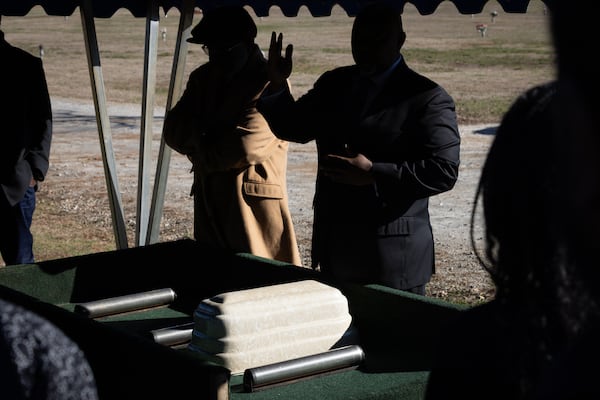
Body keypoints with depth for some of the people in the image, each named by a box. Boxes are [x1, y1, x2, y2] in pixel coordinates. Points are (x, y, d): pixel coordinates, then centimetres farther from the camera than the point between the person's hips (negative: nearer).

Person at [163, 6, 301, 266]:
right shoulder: (204, 78, 12)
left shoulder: (269, 83, -11)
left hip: (252, 211, -7)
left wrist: (200, 153, -5)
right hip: (209, 208, 7)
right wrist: (209, 138, -12)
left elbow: (247, 145, -21)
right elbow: (173, 130, 5)